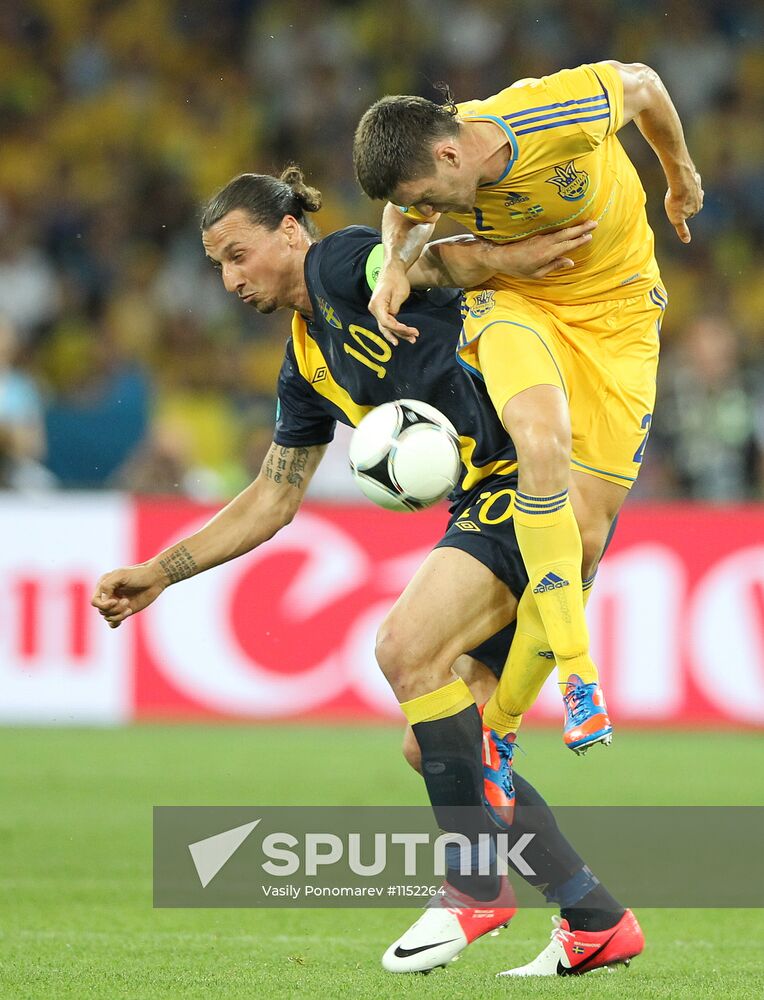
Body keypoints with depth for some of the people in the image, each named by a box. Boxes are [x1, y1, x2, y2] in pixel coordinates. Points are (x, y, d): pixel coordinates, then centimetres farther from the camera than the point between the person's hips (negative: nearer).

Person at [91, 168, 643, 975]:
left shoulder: (342, 262, -4)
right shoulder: (306, 363, 20)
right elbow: (272, 499, 24)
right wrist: (157, 573, 20)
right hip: (483, 503, 10)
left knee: (408, 645, -24)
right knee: (437, 748, 4)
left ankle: (478, 886, -13)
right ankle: (598, 920, 8)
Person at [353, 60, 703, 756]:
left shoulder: (570, 112, -32)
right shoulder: (425, 177, -19)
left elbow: (642, 83, -8)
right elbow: (405, 217, 8)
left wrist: (681, 176, 10)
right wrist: (397, 264, -16)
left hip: (618, 312, -1)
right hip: (516, 301, 1)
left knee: (584, 538, -6)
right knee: (543, 441, -34)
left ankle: (498, 728, 11)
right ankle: (576, 673, -28)